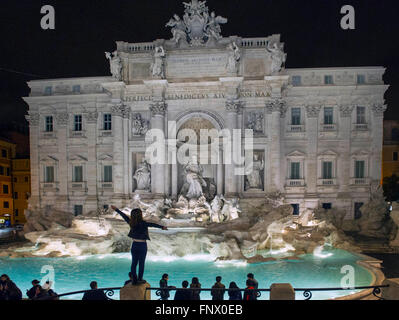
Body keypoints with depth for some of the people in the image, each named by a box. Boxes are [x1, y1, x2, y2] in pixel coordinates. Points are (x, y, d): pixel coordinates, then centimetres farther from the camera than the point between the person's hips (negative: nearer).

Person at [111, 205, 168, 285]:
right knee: (141, 263, 5)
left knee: (134, 263, 11)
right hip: (142, 245, -5)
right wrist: (162, 227, -36)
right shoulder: (143, 223, -17)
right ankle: (140, 280, 11)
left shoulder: (131, 222, -2)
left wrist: (116, 209, 21)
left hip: (134, 245, 5)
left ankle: (134, 280, 18)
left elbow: (123, 215, 9)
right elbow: (152, 224, -29)